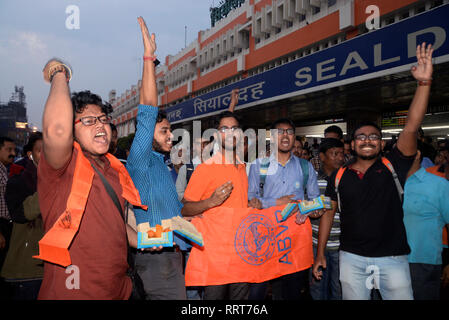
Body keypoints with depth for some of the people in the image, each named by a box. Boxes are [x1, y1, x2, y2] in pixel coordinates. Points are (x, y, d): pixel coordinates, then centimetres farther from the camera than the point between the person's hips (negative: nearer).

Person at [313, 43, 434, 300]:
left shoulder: (393, 166, -1)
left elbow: (412, 127, -12)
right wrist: (320, 253, 5)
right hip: (351, 258, 2)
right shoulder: (339, 177, 4)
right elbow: (328, 213, 8)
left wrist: (424, 82, -20)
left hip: (392, 259, -1)